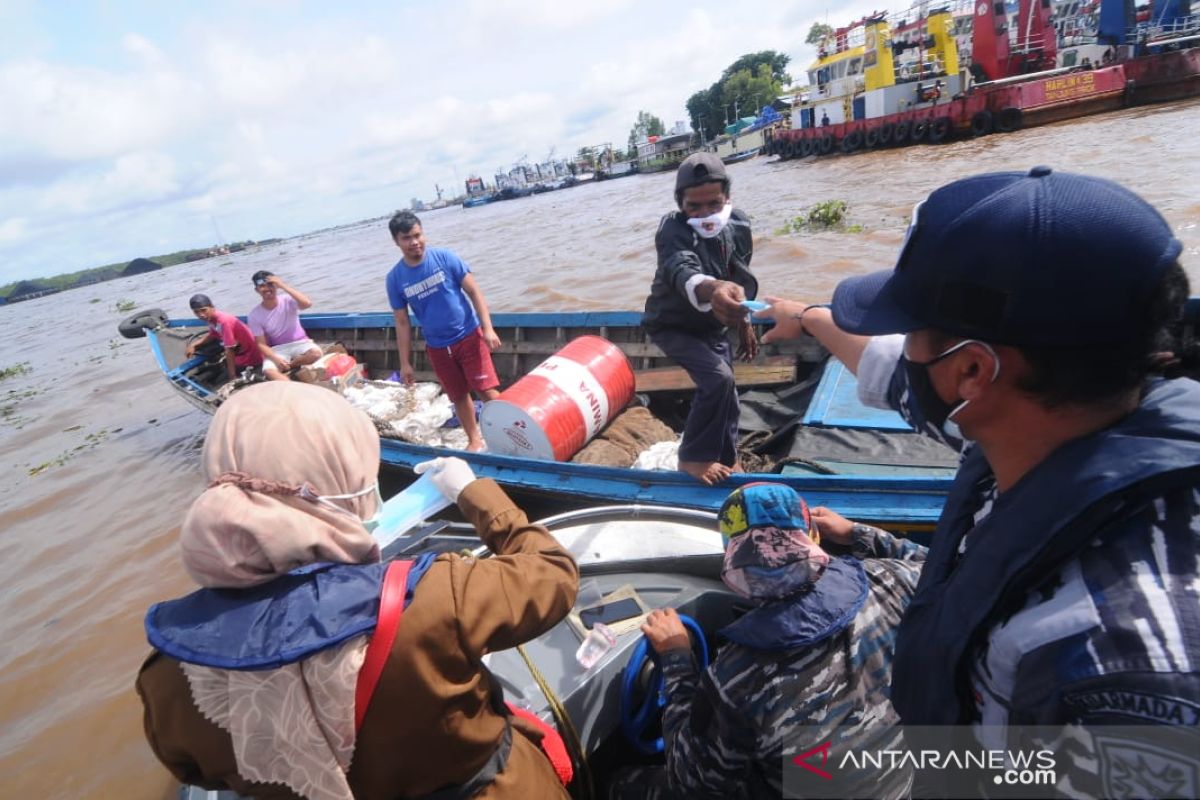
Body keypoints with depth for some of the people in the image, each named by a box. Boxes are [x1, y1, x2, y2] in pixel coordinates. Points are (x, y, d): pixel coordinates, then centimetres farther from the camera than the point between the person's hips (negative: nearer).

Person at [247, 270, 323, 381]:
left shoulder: (288, 300, -10)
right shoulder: (254, 315, -6)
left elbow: (307, 303, -33)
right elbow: (261, 344, -6)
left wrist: (283, 285, -30)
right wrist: (276, 359, -25)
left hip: (299, 344, 0)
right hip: (277, 349, 0)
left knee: (316, 352, -33)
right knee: (269, 370, -31)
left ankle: (287, 367, -10)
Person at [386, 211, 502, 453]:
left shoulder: (445, 257, -10)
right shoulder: (395, 278, -5)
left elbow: (474, 291, -7)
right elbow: (402, 323, 1)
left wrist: (488, 328, -15)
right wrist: (405, 363, 2)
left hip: (469, 336, -2)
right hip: (437, 347, 3)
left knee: (488, 390, -6)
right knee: (459, 396, 13)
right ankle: (474, 439, 30)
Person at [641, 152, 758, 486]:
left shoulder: (738, 223, -12)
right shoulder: (672, 230, -31)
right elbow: (681, 270, -54)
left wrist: (744, 323, 13)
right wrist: (711, 289, -76)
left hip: (713, 326, 7)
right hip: (673, 325, -6)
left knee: (728, 397, 14)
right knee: (717, 379, -27)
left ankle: (727, 459, 38)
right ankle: (694, 457, -8)